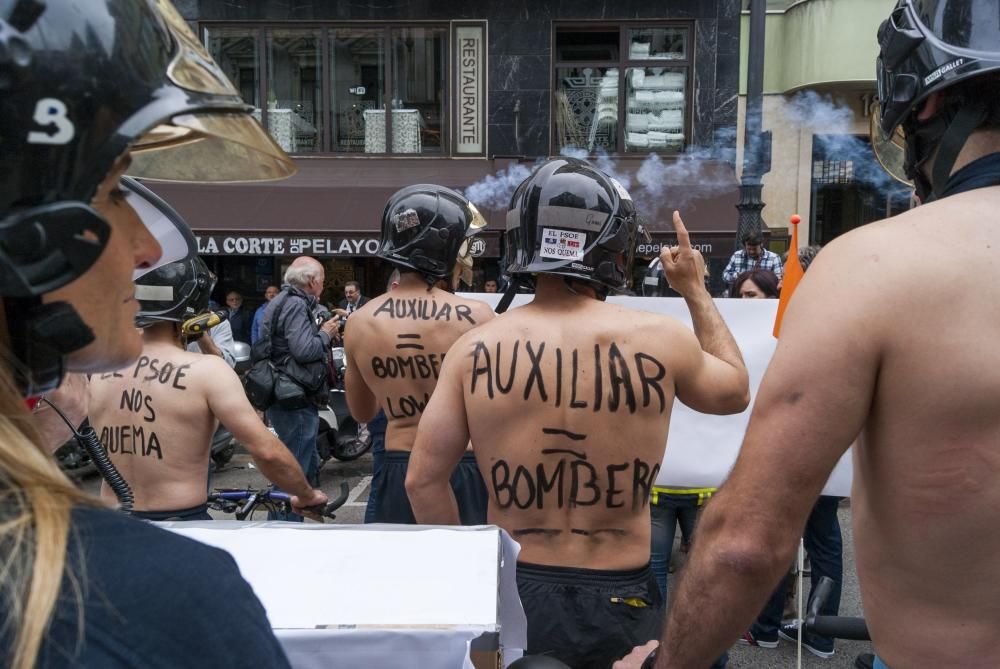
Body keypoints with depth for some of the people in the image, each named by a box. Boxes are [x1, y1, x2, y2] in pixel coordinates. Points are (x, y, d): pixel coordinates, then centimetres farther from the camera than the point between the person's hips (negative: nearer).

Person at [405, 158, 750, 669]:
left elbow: (423, 480, -4)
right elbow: (736, 392, 11)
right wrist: (696, 291, 20)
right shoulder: (659, 339, -10)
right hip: (618, 603, 0)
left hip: (509, 595, 1)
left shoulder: (475, 349, -8)